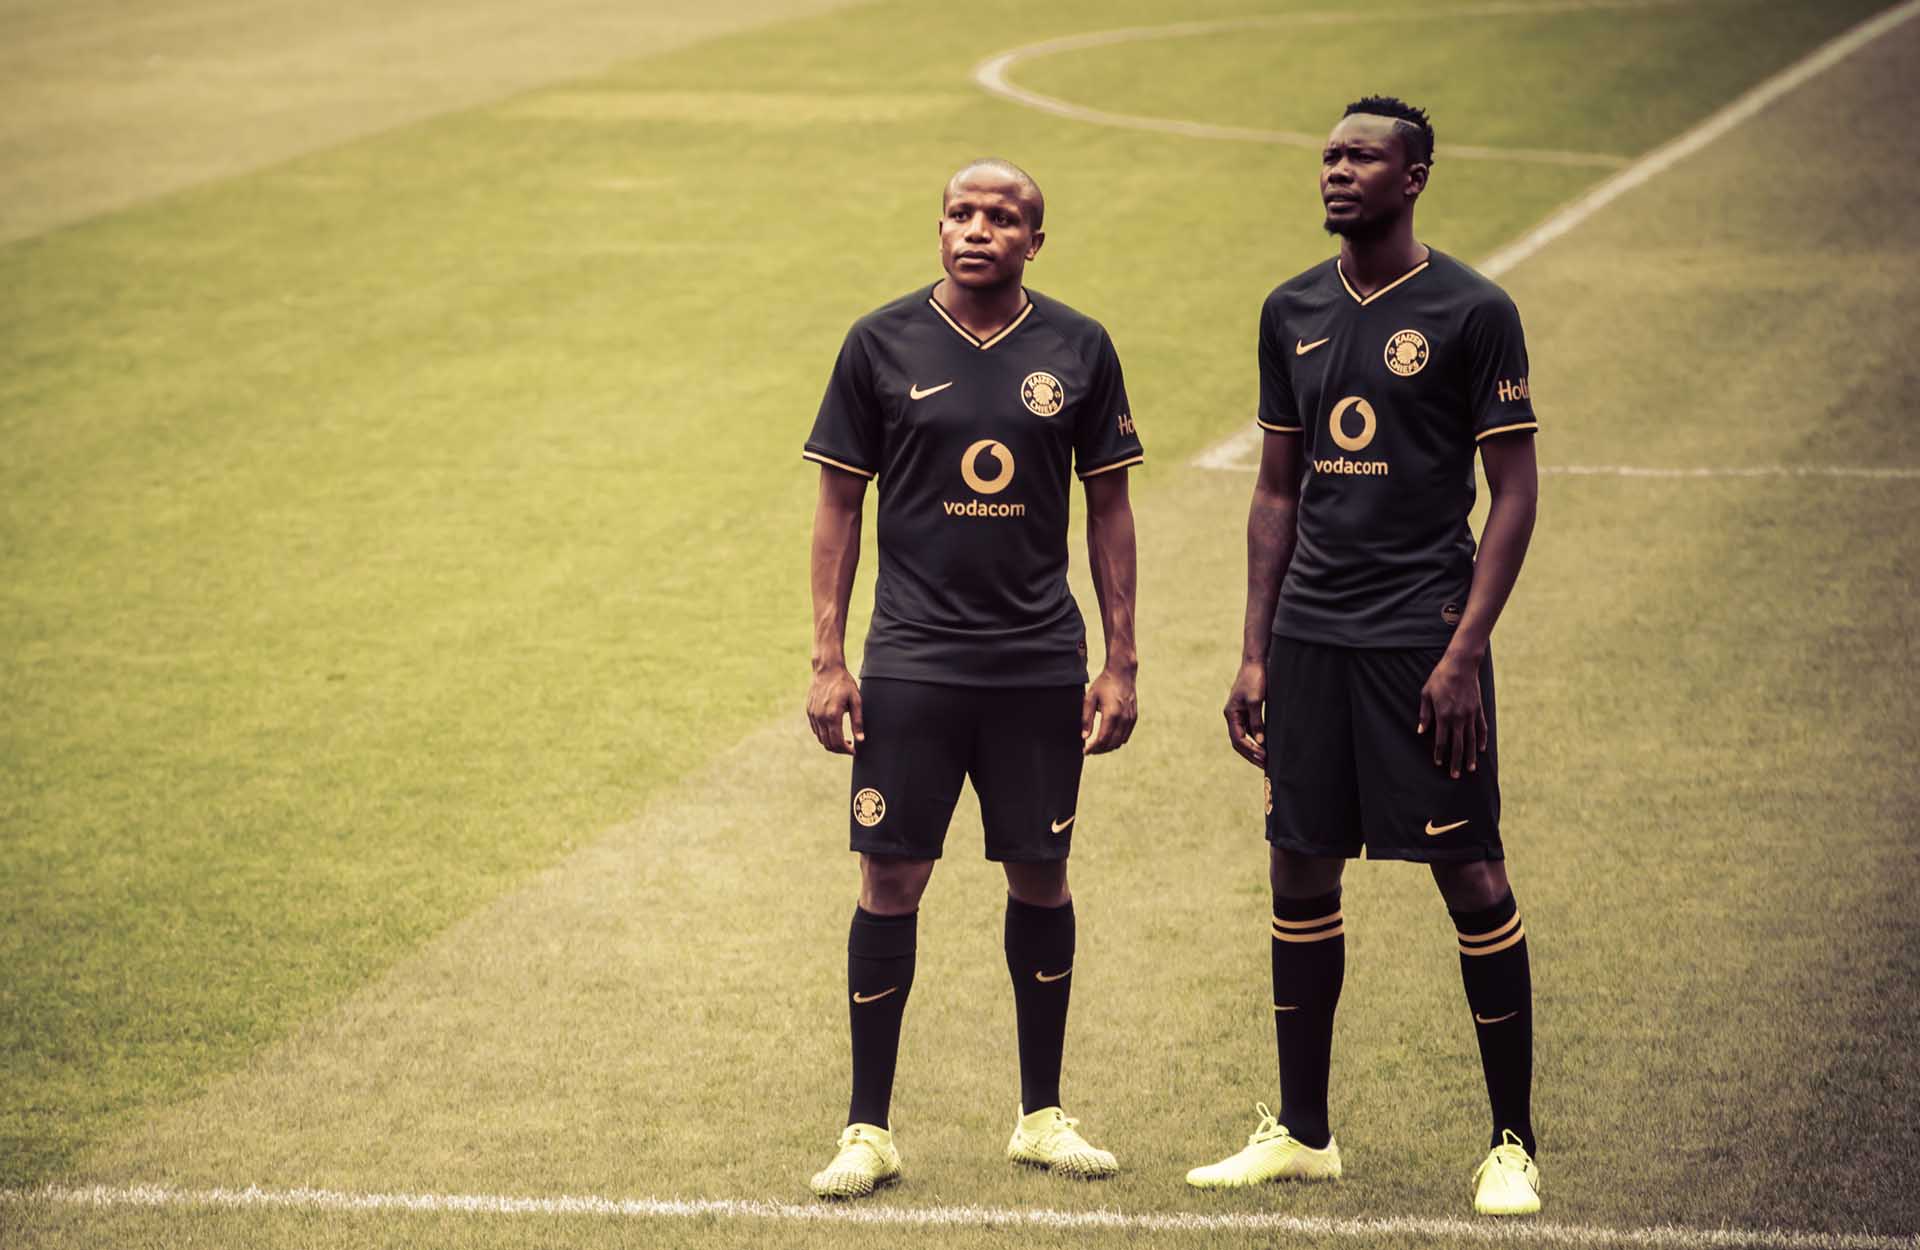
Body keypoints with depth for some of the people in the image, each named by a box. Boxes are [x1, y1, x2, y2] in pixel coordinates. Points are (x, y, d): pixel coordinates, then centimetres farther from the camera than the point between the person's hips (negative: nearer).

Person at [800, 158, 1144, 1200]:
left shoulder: (1077, 350, 3)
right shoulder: (883, 345, -1)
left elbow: (1109, 508, 9)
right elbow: (839, 505, 3)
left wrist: (1121, 662, 5)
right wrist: (826, 662, -2)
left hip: (1042, 663, 2)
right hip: (911, 662, -2)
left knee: (1041, 879, 8)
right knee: (891, 880, -3)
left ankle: (1042, 1116, 21)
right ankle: (867, 1130, 6)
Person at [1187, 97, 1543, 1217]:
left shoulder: (1472, 312, -6)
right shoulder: (1294, 313, 11)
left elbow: (1515, 493, -7)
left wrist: (1464, 652, -14)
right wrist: (1255, 653, 11)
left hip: (1422, 637, -6)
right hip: (1309, 635, 6)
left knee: (1473, 877, -4)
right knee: (1302, 873, 9)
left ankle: (1514, 1145, 4)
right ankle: (1302, 1134, 20)